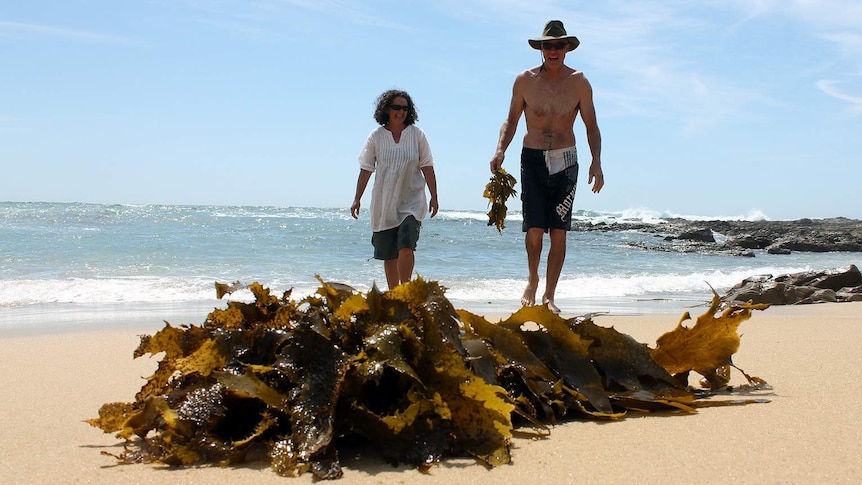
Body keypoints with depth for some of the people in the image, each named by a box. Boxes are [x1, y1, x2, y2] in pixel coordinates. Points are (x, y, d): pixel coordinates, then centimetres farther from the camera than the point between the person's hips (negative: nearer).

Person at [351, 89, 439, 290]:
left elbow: (427, 167, 3)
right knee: (389, 255, 6)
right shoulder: (377, 136, 3)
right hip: (383, 204, 2)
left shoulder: (417, 134, 1)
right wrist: (357, 199, 4)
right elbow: (366, 169, 6)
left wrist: (434, 197, -1)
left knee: (405, 247, -19)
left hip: (411, 202, -2)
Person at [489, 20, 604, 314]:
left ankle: (549, 296, 9)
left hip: (565, 161, 1)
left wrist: (596, 162, -7)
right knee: (534, 229, -8)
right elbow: (511, 121, 9)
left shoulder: (579, 83, 1)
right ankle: (532, 280, 19)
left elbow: (591, 126, 5)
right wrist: (500, 150, -8)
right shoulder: (525, 81, 0)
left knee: (559, 232, -1)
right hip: (533, 159, 0)